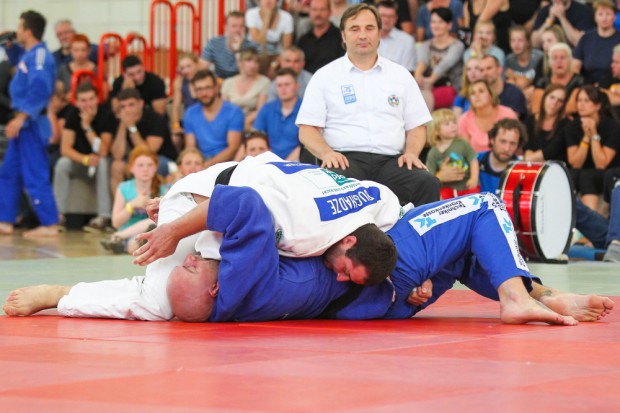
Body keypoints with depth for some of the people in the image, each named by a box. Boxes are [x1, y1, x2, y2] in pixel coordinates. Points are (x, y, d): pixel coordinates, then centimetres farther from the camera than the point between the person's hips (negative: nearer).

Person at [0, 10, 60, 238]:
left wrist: (20, 118, -29)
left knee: (35, 176, -8)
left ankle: (49, 225, -5)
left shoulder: (40, 56, -17)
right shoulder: (28, 54, 12)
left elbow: (39, 89, -27)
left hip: (31, 125, -10)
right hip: (22, 124, 10)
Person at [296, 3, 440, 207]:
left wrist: (411, 152, -3)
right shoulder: (325, 76, 13)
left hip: (391, 160, 2)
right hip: (345, 159, -2)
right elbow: (307, 130, 8)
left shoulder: (401, 75, 20)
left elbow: (416, 126, 19)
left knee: (427, 184, -29)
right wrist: (326, 152, -13)